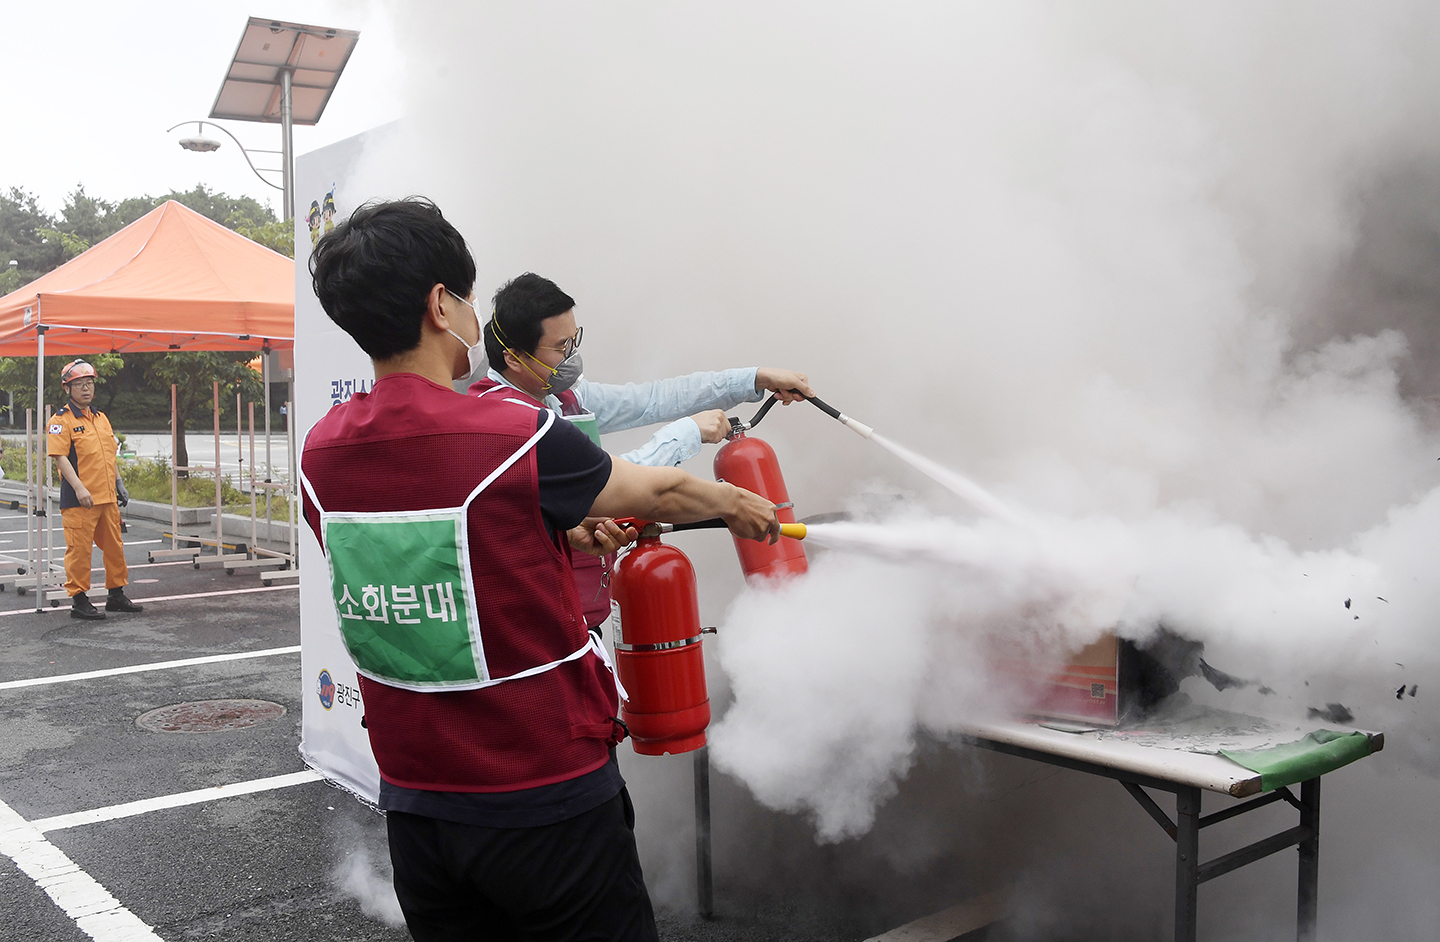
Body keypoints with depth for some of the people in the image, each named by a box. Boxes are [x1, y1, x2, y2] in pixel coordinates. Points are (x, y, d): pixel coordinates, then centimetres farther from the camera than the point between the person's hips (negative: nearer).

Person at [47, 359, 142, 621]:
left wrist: (118, 482, 17)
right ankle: (78, 600, 5)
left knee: (114, 546, 13)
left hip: (107, 497, 8)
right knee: (79, 548, -3)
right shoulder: (62, 420, -6)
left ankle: (116, 596, 24)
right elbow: (59, 456, -14)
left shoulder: (101, 418, 17)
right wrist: (79, 487, -22)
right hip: (79, 500, -8)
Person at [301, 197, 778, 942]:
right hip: (549, 798, -5)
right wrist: (735, 502, 18)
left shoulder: (321, 454, -2)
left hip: (414, 801, 6)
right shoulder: (515, 433, -19)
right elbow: (655, 493, -1)